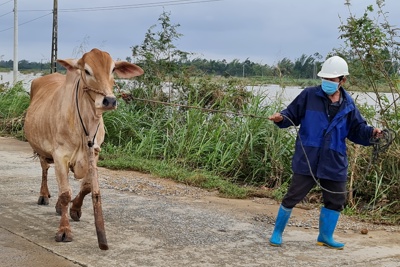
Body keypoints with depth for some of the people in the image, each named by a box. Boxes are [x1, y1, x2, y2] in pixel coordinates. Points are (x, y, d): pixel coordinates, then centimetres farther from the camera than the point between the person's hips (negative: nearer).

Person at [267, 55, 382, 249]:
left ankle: (325, 237, 32)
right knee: (293, 196, 1)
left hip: (334, 164, 4)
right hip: (307, 161, -4)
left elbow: (357, 130, 10)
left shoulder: (348, 105, 5)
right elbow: (292, 115, 0)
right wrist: (281, 118, -20)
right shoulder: (309, 95, -5)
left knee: (335, 200, 13)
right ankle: (277, 232, 19)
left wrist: (371, 132, -8)